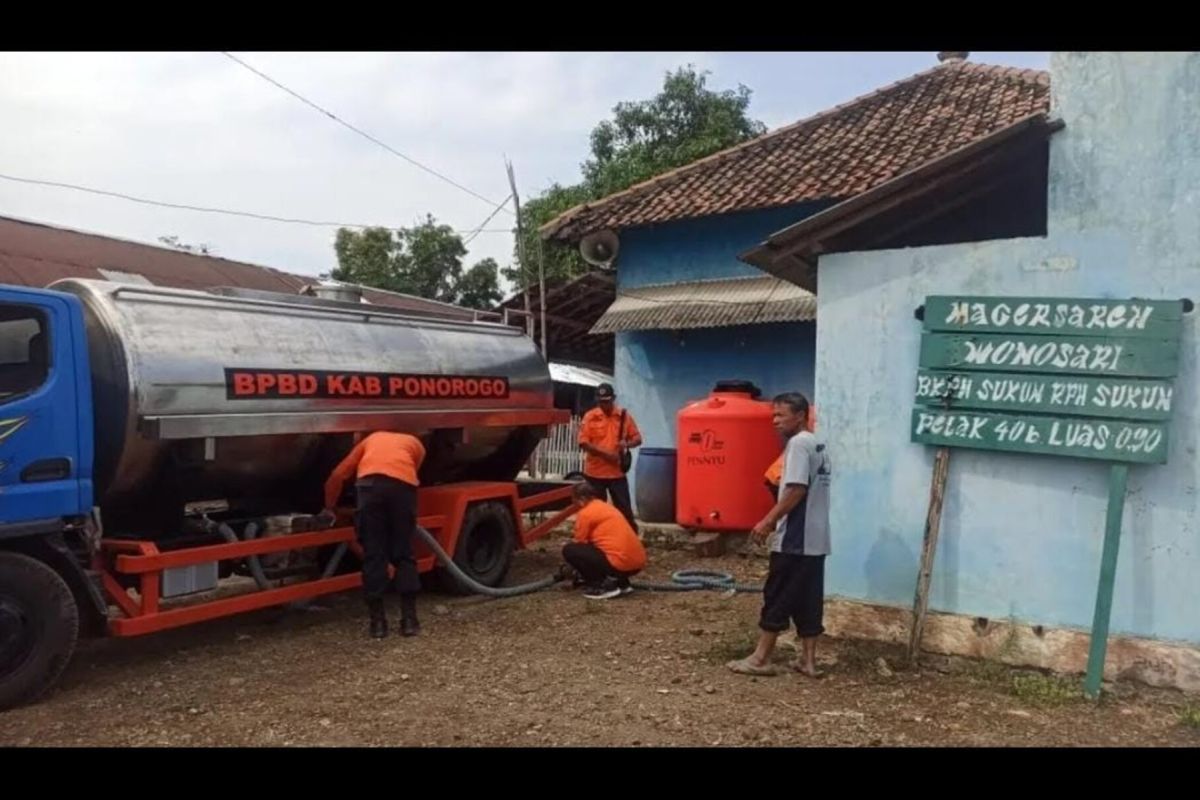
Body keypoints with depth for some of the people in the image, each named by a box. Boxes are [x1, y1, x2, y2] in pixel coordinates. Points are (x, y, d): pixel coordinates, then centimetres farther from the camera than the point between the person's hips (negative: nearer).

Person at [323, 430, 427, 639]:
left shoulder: (372, 439, 38)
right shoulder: (415, 444, 37)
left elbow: (338, 475, 34)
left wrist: (329, 508, 48)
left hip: (371, 483, 0)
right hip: (403, 485, 0)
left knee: (373, 555, 7)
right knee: (404, 555, 11)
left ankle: (378, 622, 9)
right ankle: (409, 620, 11)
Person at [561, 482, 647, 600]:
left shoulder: (585, 513, -3)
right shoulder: (607, 507, 23)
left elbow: (579, 543, 3)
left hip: (620, 563, -9)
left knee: (569, 550, -2)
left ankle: (604, 586, -4)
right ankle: (622, 583, 17)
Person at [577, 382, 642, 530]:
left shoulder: (625, 416, 2)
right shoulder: (590, 417, -4)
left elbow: (638, 438, 6)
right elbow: (583, 442, -8)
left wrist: (627, 443, -17)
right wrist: (604, 453, -17)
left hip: (617, 472, 1)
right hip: (595, 472, -1)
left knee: (625, 508, 5)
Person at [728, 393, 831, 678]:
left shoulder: (798, 443, -13)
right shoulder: (816, 444, 16)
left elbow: (796, 489, -22)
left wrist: (768, 520, -18)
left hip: (795, 538, -9)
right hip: (815, 538, 9)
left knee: (777, 598, -2)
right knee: (808, 600, 11)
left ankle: (761, 659, 4)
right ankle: (808, 660, 15)